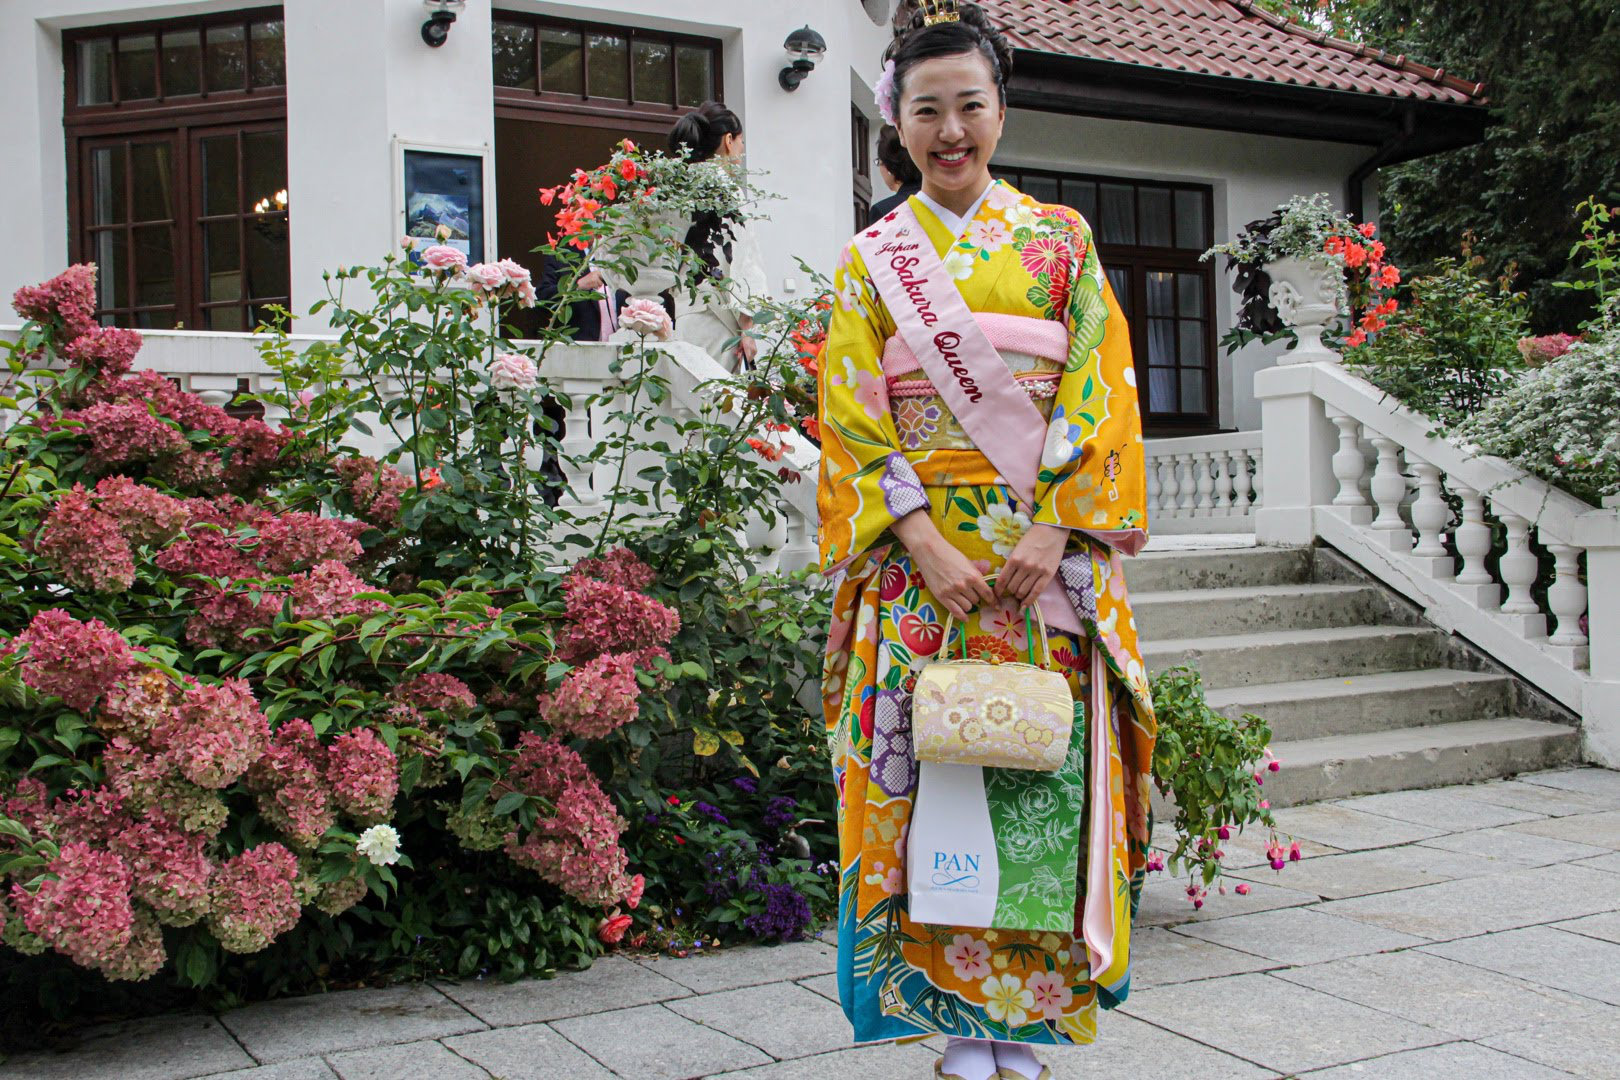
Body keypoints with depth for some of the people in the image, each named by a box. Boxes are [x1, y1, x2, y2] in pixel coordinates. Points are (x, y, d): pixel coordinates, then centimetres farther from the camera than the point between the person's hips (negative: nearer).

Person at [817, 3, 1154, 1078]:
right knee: (928, 765, -1)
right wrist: (927, 543, -12)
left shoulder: (1061, 241, 10)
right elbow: (855, 416, 1)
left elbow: (1098, 393, 2)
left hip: (1050, 549, 0)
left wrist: (1054, 531, -11)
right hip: (916, 555, 0)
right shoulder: (871, 260, 9)